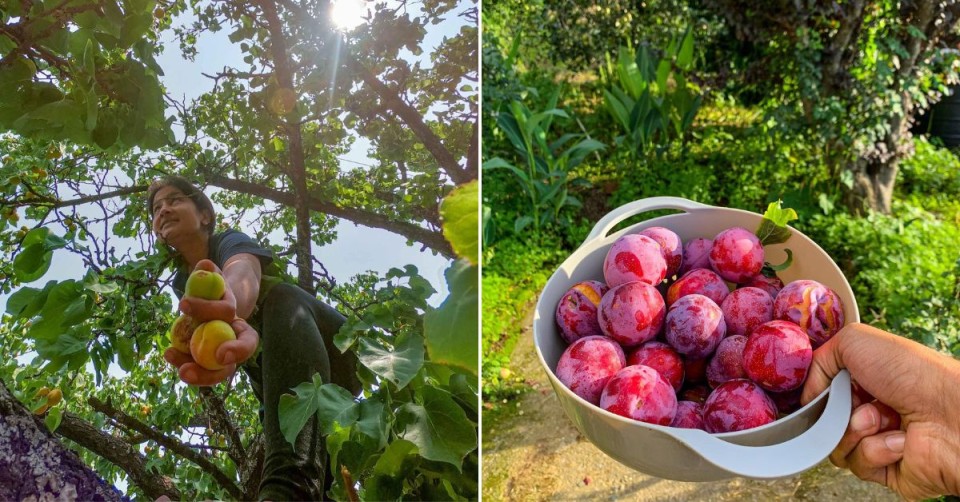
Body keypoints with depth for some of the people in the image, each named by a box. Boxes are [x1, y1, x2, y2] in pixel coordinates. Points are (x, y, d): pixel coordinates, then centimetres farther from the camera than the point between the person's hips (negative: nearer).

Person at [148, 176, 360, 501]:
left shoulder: (230, 241, -13)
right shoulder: (182, 284, 13)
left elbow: (242, 275, -37)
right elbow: (204, 315, -4)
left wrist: (227, 306, -62)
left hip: (334, 352, -7)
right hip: (278, 382, 8)